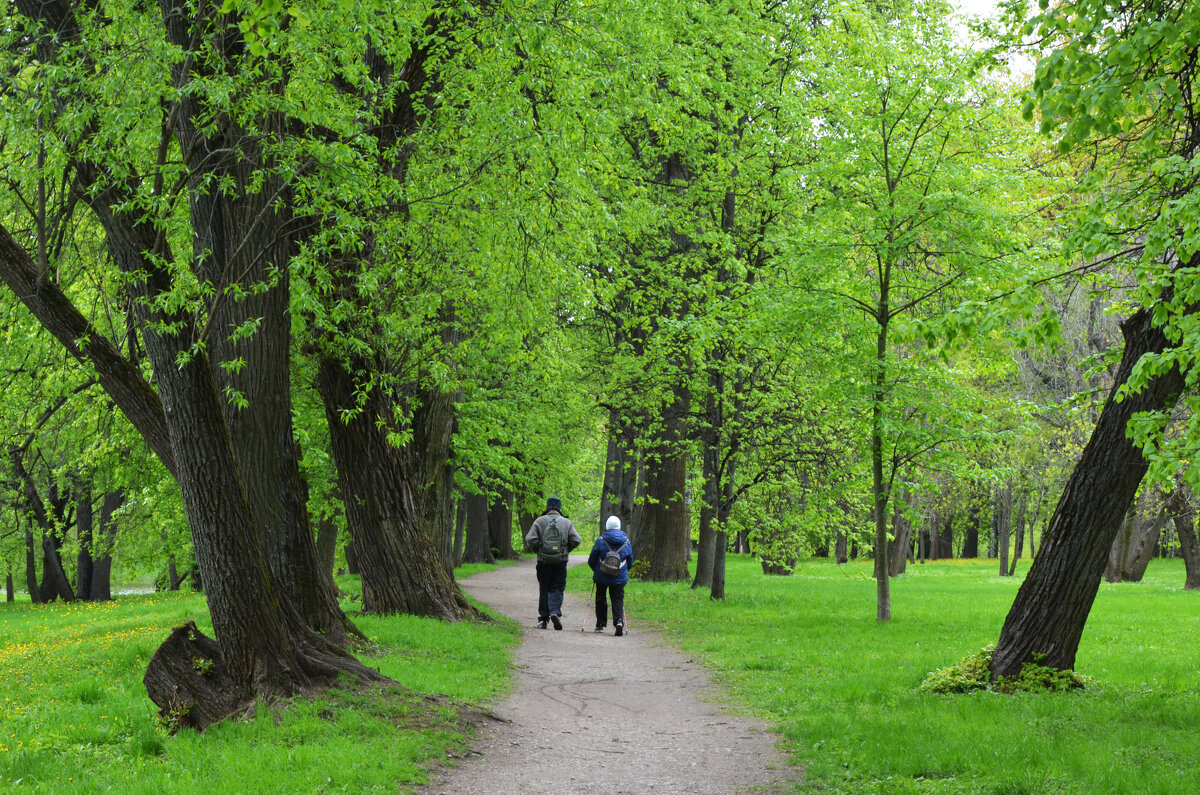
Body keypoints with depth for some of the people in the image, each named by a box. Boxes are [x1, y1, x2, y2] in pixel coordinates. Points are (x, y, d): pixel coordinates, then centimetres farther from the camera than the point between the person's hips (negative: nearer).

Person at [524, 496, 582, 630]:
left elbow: (530, 540, -9)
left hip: (544, 562, 0)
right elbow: (576, 540, -2)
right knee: (557, 589, 3)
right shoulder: (566, 523, 2)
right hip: (560, 562, 0)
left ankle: (543, 619, 12)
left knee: (544, 590, 9)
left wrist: (537, 550, 9)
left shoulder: (539, 521, -2)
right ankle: (555, 612, -20)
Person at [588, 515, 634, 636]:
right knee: (618, 600, 2)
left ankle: (600, 624, 18)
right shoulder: (626, 542, 3)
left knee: (601, 599, 14)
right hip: (620, 578, 1)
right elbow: (630, 562, 12)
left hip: (602, 577, -1)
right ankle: (619, 620, -22)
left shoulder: (601, 540, -6)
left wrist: (596, 571, 19)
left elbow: (592, 560, 0)